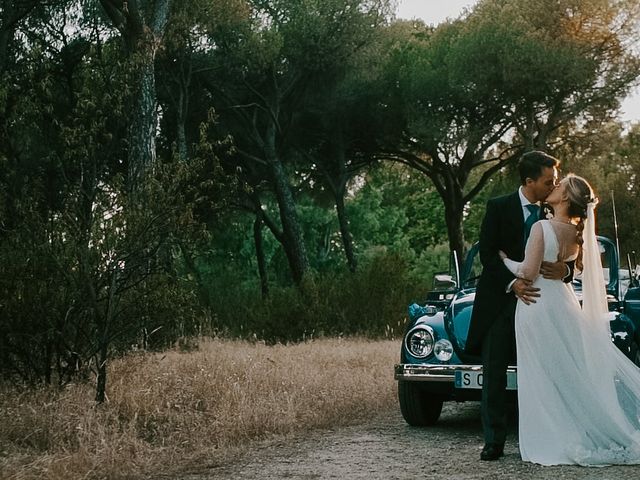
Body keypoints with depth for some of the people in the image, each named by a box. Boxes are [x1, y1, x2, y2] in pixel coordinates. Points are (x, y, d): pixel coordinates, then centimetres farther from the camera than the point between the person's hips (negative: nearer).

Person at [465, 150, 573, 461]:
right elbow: (487, 254, -8)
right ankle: (494, 441, 3)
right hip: (499, 301, -2)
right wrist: (513, 283, -21)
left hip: (537, 301, 3)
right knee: (494, 375, -1)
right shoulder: (498, 208, -3)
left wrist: (565, 270, -19)